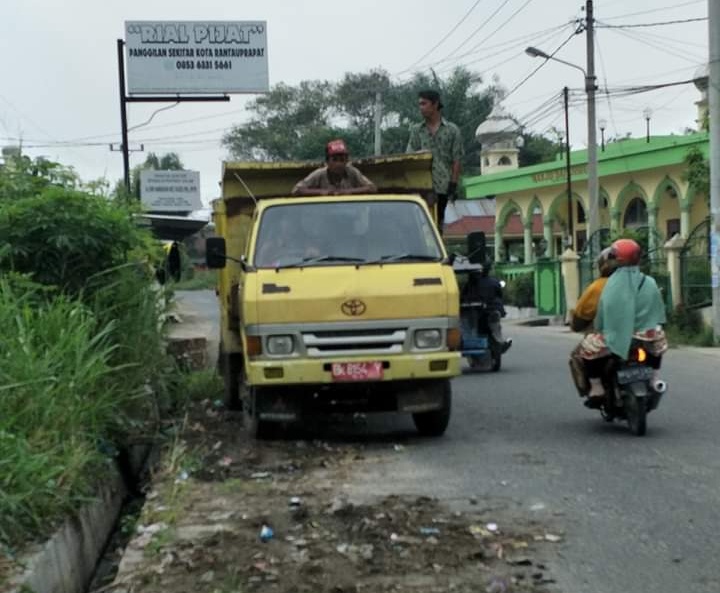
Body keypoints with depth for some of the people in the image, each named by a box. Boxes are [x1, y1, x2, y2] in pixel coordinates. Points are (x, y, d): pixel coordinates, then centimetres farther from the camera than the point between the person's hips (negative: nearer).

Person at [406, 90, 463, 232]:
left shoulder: (452, 130, 6)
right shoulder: (416, 130, 13)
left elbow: (456, 161, 3)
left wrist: (453, 185, -6)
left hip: (442, 186, -1)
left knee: (438, 223, 3)